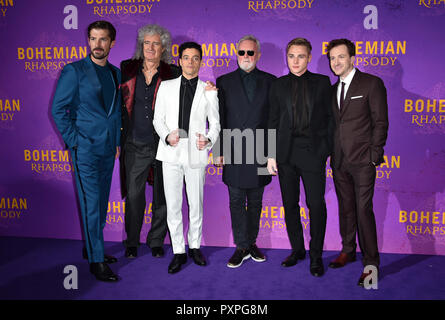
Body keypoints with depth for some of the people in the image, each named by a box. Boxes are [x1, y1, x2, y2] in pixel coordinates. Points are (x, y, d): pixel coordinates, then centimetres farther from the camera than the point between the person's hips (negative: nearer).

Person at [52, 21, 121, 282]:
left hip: (108, 149, 6)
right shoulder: (74, 71, -5)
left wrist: (117, 141, 12)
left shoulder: (115, 73, 12)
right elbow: (58, 109, -6)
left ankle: (92, 247, 29)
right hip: (85, 148, -6)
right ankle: (96, 260, 5)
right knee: (91, 204, -4)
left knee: (101, 202, 13)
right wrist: (73, 141, -10)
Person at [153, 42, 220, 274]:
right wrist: (167, 136, -11)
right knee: (173, 205, 4)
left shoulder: (209, 90, 7)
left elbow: (215, 123, 6)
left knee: (196, 204, 7)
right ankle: (178, 252, 16)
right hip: (171, 153, 1)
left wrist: (208, 140, -14)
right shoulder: (166, 87, 10)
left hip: (196, 154, -1)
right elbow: (158, 119, 9)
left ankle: (195, 246, 27)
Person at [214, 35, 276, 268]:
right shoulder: (224, 82, 7)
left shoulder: (269, 81, 7)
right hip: (234, 152, 0)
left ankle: (251, 242, 25)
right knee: (237, 202, 3)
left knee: (255, 202, 11)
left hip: (259, 152, 1)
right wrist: (218, 150, -2)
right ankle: (242, 247, 13)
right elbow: (218, 118, 4)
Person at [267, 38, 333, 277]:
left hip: (313, 152, -2)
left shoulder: (322, 83, 6)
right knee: (290, 204, 9)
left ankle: (316, 256, 11)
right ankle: (297, 249, 25)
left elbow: (330, 117, 5)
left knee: (316, 204, -3)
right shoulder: (278, 85, 10)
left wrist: (325, 148, -4)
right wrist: (271, 154, 2)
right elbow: (273, 121, 9)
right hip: (286, 153, 2)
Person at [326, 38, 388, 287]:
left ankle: (371, 263, 3)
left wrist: (375, 155, -10)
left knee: (364, 210, -7)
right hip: (339, 160, 6)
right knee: (346, 208, 13)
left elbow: (380, 122, -5)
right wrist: (332, 154, 7)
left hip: (362, 160, -6)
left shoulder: (372, 84, -2)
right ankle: (348, 251, 27)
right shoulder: (333, 89, 15)